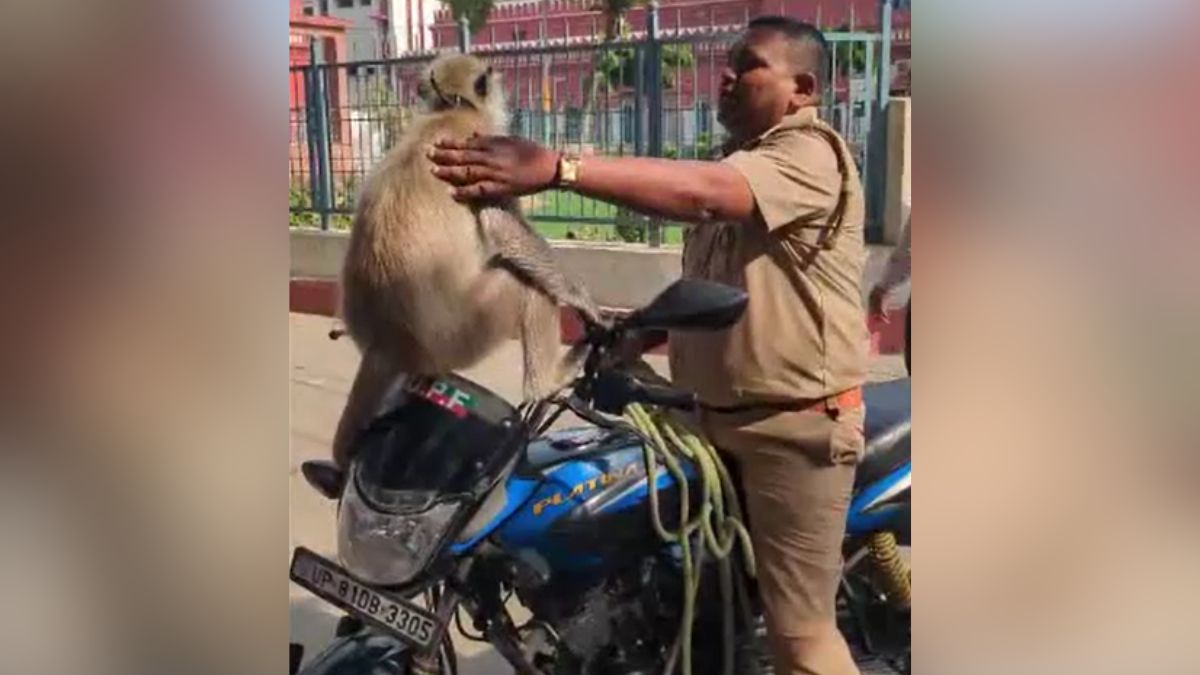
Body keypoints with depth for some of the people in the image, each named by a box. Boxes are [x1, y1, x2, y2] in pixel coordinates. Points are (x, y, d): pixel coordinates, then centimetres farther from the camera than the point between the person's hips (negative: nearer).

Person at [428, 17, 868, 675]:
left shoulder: (809, 152, -16)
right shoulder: (735, 157, 16)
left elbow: (702, 193, -37)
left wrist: (556, 168, -46)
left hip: (796, 425, -9)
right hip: (717, 414, 9)